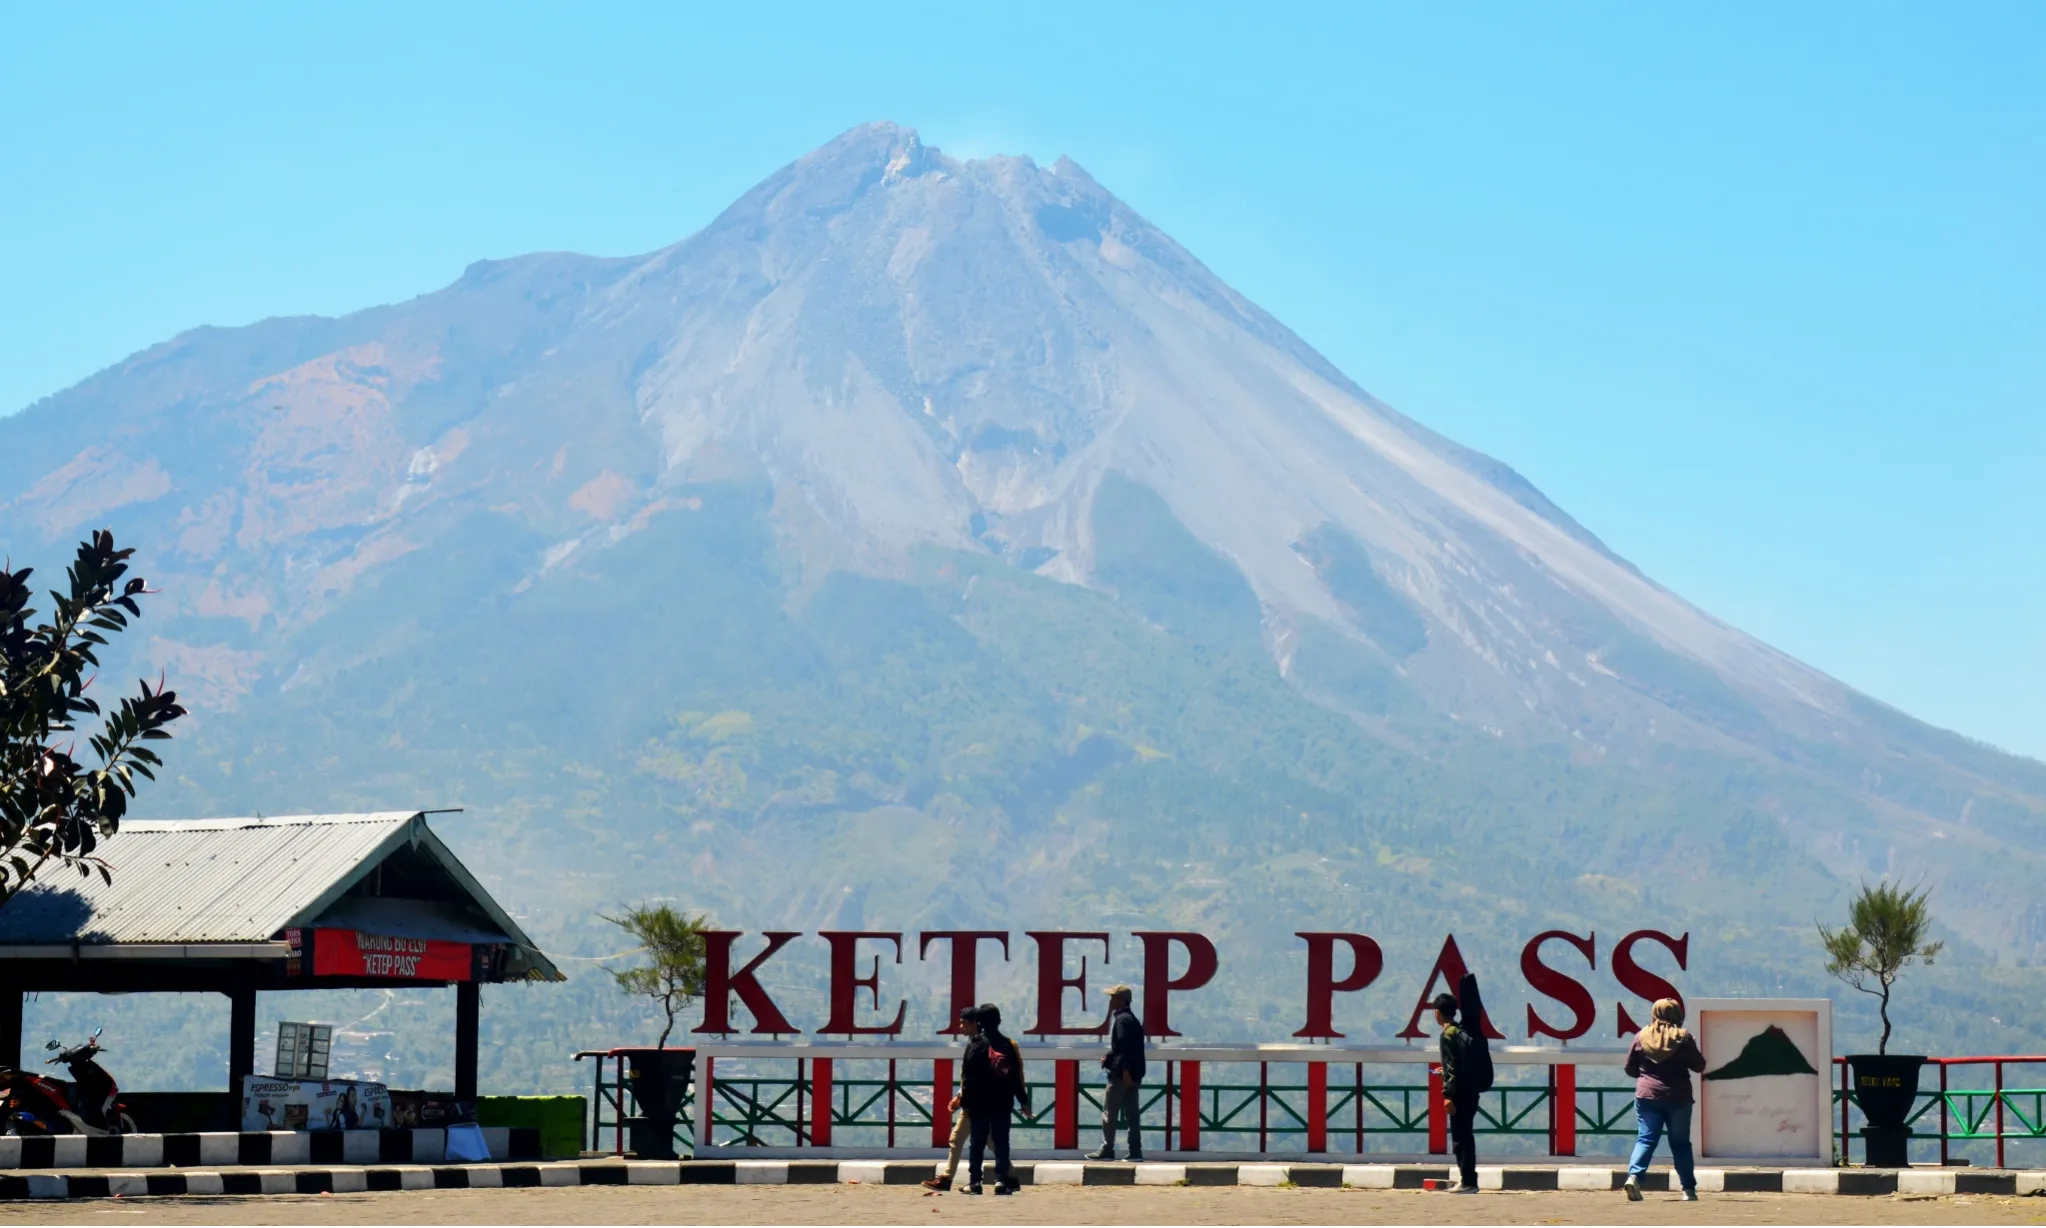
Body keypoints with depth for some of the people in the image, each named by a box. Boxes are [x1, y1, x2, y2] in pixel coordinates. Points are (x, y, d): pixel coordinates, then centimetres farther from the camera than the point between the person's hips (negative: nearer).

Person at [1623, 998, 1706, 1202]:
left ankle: (1633, 1176, -22)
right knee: (1680, 1143, 9)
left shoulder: (1642, 1037, 1)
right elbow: (1699, 1066, 4)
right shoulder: (1683, 1038, -4)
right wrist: (1693, 1047, 21)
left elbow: (1630, 1069, 7)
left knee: (1646, 1138, 1)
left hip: (1647, 1095, 1)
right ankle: (1688, 1189, 10)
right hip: (1678, 1097, -1)